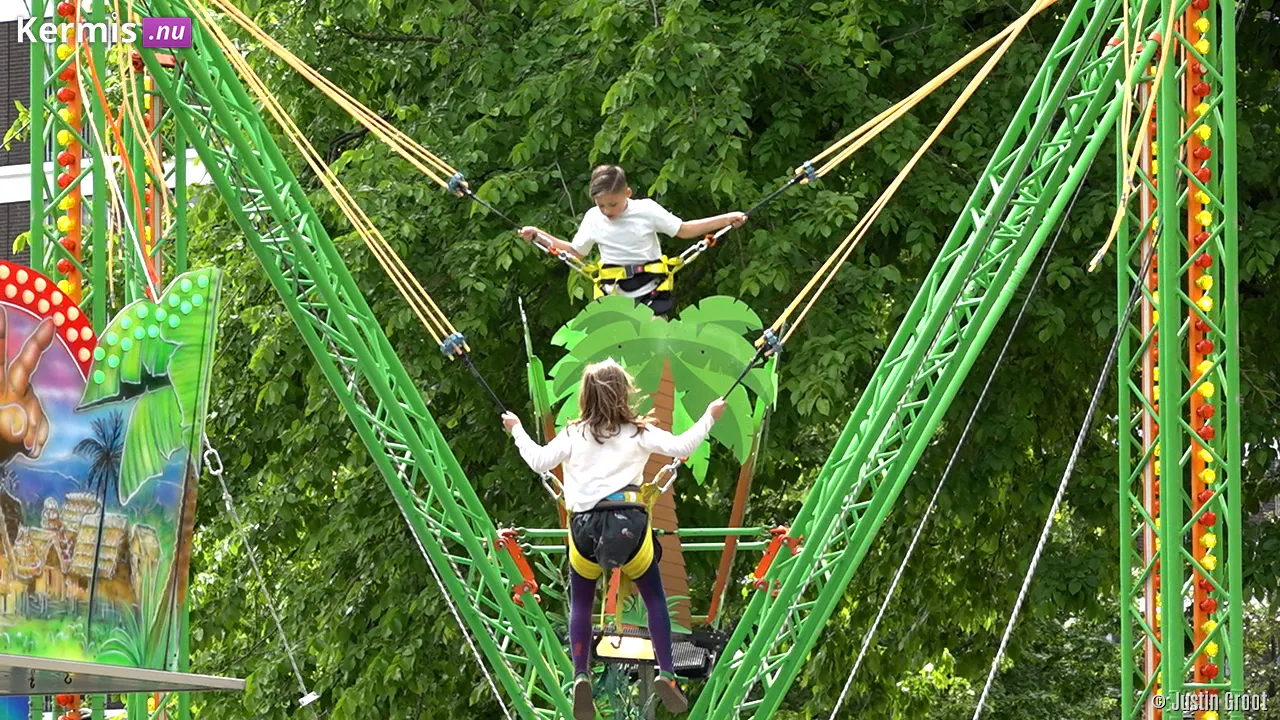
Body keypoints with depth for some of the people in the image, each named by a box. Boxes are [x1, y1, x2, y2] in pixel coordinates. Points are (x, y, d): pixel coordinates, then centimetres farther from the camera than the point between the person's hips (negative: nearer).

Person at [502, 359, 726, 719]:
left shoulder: (574, 435, 6)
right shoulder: (639, 432, 4)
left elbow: (539, 462, 3)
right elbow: (680, 447, -1)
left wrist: (517, 430, 18)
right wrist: (709, 418, 13)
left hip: (584, 529, 0)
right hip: (630, 524, 0)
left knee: (580, 604, 17)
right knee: (654, 598, 18)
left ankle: (581, 676, -1)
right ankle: (666, 673, 7)